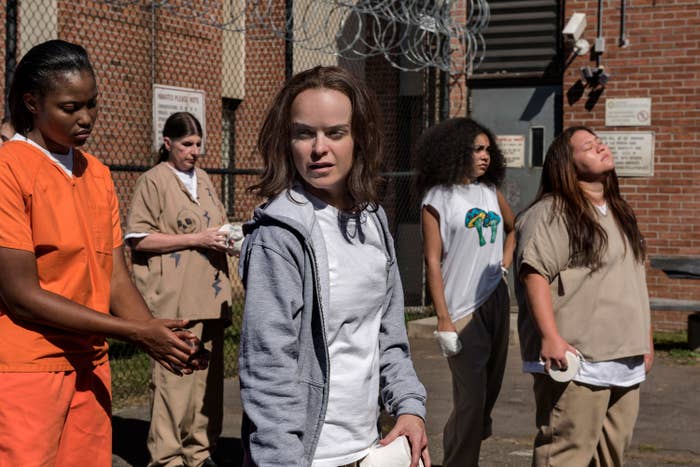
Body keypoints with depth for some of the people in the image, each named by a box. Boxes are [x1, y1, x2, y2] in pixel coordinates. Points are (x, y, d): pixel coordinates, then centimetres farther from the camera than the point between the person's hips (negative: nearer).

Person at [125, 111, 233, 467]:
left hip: (209, 297, 7)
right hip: (174, 300, -7)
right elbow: (139, 238, -9)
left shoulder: (203, 179, 18)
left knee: (209, 375, 8)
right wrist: (197, 239, -13)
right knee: (174, 379, -8)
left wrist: (228, 235, 8)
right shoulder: (154, 181, -2)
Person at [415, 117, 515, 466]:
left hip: (496, 300, 7)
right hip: (464, 309, -6)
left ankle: (472, 434, 37)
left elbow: (512, 227, 31)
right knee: (471, 397, -7)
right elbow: (433, 262, -11)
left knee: (490, 387, 15)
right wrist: (443, 319, -15)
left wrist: (507, 256, 11)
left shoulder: (490, 192, 10)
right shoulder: (437, 200, -7)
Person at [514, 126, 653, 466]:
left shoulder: (619, 213, 20)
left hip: (625, 359, 9)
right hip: (576, 361, -9)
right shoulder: (552, 213, -9)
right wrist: (550, 337, -27)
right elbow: (534, 272, -19)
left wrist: (645, 339, 25)